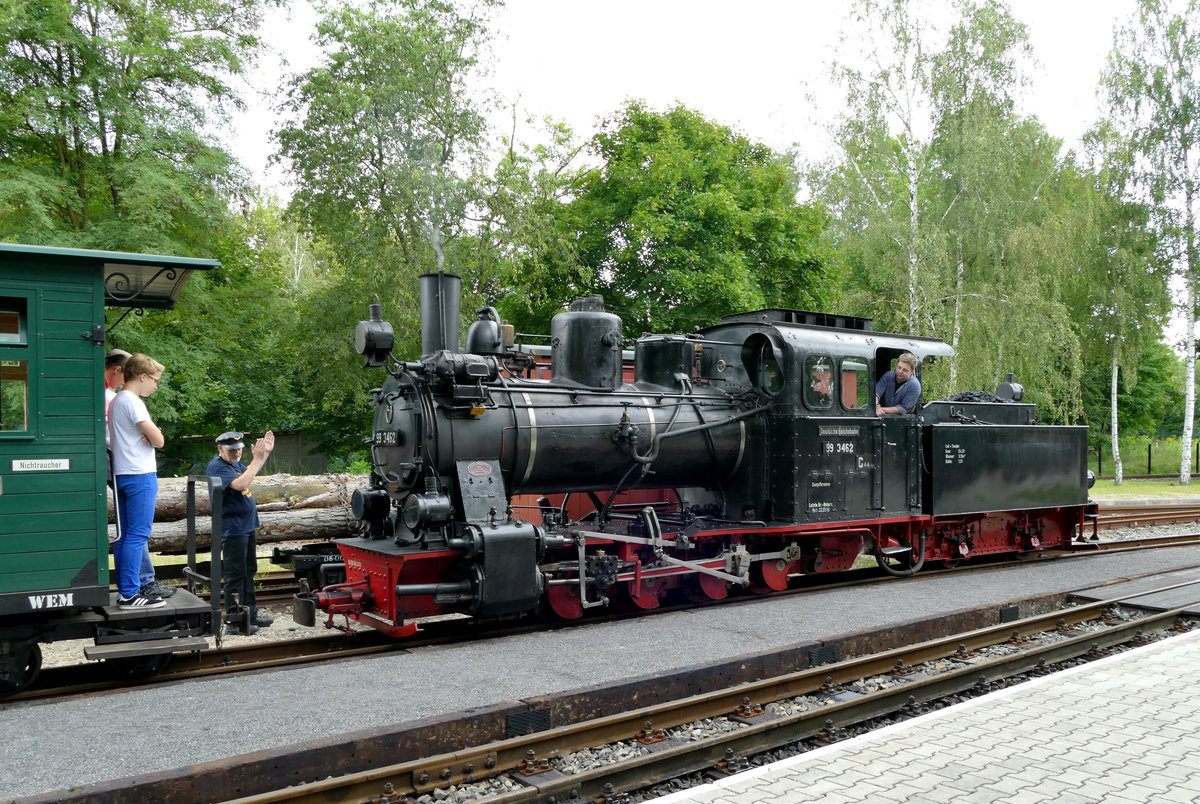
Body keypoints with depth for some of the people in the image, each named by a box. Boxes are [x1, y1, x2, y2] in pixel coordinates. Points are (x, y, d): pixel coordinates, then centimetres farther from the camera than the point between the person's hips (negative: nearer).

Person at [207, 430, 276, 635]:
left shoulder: (234, 462, 11)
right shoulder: (217, 466, -16)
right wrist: (258, 459, -26)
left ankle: (251, 614, 27)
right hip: (232, 530, -10)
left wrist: (264, 453, 12)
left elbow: (249, 473, 28)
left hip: (247, 527, 10)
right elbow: (240, 484, -29)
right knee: (236, 576, -3)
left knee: (249, 572, 17)